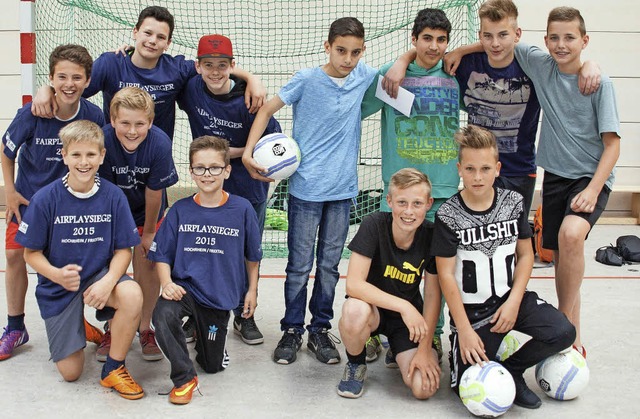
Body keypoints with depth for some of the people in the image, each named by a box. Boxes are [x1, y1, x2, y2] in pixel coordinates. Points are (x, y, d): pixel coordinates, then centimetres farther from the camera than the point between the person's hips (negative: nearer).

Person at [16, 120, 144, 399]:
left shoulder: (113, 196, -11)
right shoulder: (45, 199, -14)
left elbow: (123, 250, -7)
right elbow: (31, 253, -7)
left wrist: (108, 281, -26)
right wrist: (56, 274, -28)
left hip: (100, 275, 1)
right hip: (59, 285, 0)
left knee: (132, 295, -35)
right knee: (71, 373, 1)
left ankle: (113, 369, -11)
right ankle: (73, 328, 37)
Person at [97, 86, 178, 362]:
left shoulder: (160, 143, -32)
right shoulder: (102, 140, -31)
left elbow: (154, 193, -19)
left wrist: (148, 232, -7)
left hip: (147, 213, 0)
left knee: (147, 267, 0)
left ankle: (145, 329, 18)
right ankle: (113, 329, 18)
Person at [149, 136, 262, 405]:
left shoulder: (242, 209, -8)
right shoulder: (180, 210, -6)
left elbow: (252, 255, 5)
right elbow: (162, 255, -2)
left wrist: (252, 290, 9)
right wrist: (167, 283, -20)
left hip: (221, 296, 1)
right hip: (185, 287, -1)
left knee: (213, 365, 12)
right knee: (162, 315, -35)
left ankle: (200, 329, 45)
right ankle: (184, 377, -12)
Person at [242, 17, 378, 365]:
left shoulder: (364, 76, 4)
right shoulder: (307, 79, -8)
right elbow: (266, 110, -5)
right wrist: (248, 152, -14)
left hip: (342, 189, 4)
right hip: (306, 188, -3)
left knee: (330, 264, 11)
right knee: (299, 265, 4)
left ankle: (320, 329, 23)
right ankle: (292, 330, 19)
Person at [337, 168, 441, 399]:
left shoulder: (431, 235, -15)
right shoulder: (373, 225, -22)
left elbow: (432, 295, -7)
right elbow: (353, 284, -29)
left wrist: (425, 349, -11)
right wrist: (403, 306, -35)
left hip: (410, 318, 3)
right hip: (372, 307, -2)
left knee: (424, 387, -17)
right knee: (354, 311, -40)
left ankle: (395, 348, 19)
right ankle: (356, 363, -3)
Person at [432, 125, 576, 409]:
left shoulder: (514, 202, -1)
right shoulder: (448, 216, -13)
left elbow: (525, 254, 6)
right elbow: (446, 275, -12)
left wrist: (513, 302, -8)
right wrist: (465, 330, -14)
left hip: (511, 298, 4)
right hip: (470, 309, -3)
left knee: (563, 332, -19)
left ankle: (510, 370, 5)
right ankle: (460, 351, 23)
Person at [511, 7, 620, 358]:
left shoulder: (600, 83, -10)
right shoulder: (540, 65, -1)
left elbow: (612, 144, -10)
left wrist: (592, 190, -20)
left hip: (592, 177, -4)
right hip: (555, 175, 5)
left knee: (571, 234, -30)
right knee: (559, 256, 6)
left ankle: (567, 327, -17)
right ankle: (572, 333, 24)